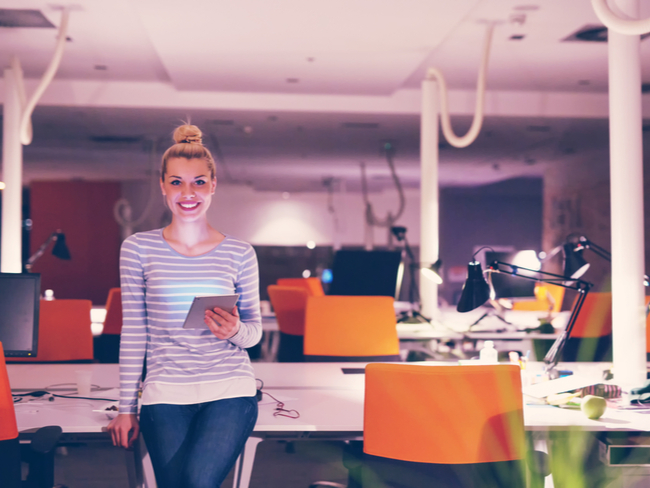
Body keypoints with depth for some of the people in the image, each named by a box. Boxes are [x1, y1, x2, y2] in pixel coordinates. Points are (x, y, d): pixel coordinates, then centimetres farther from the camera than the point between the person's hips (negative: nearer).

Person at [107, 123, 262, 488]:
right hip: (165, 394, 1)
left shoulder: (239, 253, 6)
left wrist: (236, 331, -13)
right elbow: (133, 332, 5)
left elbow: (255, 331, 11)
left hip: (230, 389, 0)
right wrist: (127, 408, 5)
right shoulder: (138, 249, 5)